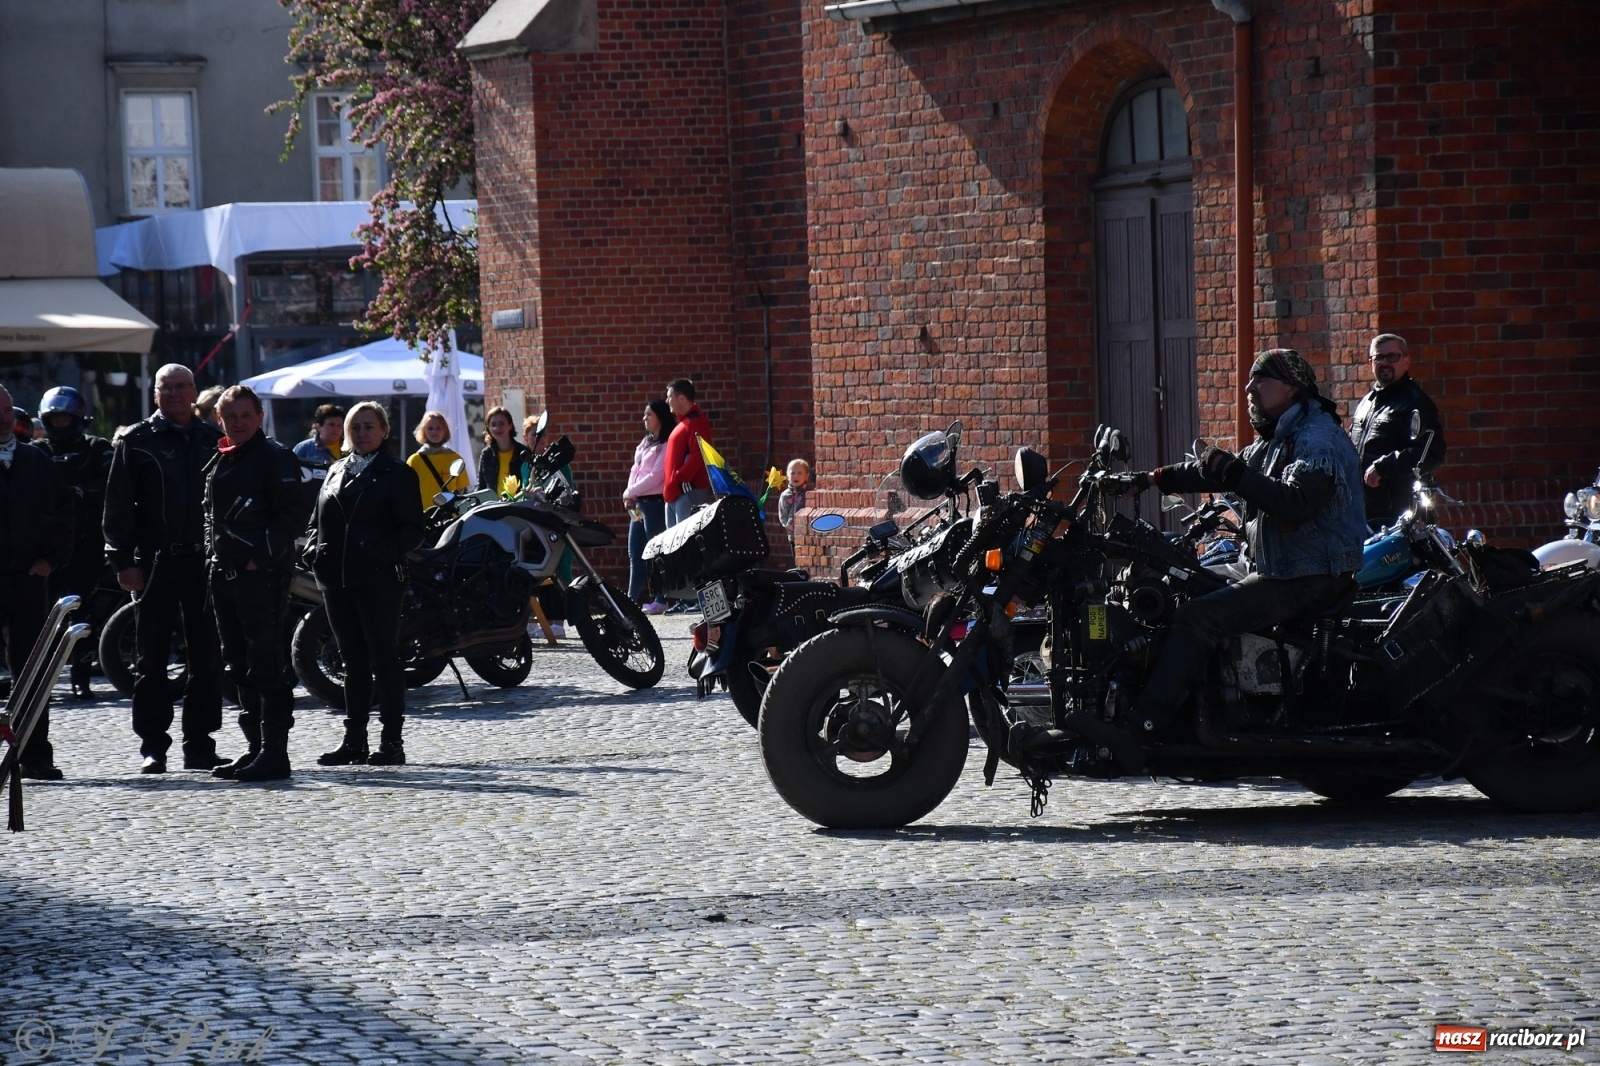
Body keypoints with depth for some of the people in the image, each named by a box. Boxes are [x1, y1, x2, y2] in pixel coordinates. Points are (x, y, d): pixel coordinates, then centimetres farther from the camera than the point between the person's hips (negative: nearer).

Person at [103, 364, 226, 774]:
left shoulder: (213, 440, 10)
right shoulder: (136, 442, 3)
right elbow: (118, 506, 0)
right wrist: (124, 561, -8)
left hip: (205, 560, 2)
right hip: (155, 563, -2)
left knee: (207, 659, 5)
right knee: (151, 659, 1)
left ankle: (200, 744, 12)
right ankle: (153, 747, 6)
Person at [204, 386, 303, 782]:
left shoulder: (274, 457, -5)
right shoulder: (218, 462, 19)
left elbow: (291, 516, -11)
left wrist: (261, 557, -17)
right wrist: (213, 557, 12)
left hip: (262, 574, -9)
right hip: (225, 572, 9)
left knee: (264, 664, -10)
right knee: (238, 667, 11)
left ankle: (274, 752, -10)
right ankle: (255, 747, 18)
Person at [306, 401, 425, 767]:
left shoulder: (397, 474, 0)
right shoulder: (336, 471, 18)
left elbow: (411, 530, -6)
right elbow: (317, 520, 20)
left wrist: (384, 554, -20)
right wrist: (313, 548, 0)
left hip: (378, 580, -6)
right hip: (337, 580, 6)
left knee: (385, 659, -3)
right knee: (353, 661, 9)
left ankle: (392, 742, -2)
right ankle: (354, 740, 13)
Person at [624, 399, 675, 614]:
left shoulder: (666, 445, -9)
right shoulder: (646, 442, 18)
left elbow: (655, 476, -15)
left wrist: (630, 492, -9)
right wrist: (630, 495, 3)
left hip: (655, 502, -9)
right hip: (639, 503, 9)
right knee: (635, 553, 8)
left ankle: (660, 600, -1)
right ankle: (632, 599, 11)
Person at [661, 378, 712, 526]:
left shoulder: (697, 422, -10)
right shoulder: (683, 422, 22)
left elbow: (697, 457, -20)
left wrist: (678, 480, -21)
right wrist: (669, 487, 17)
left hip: (689, 492, -11)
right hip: (675, 492, 11)